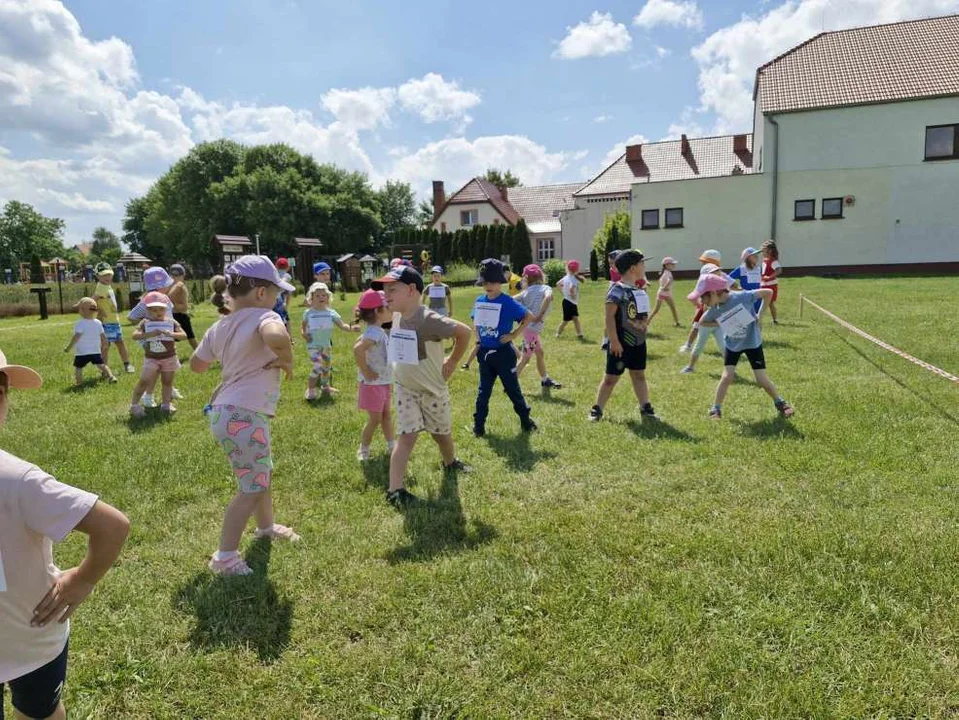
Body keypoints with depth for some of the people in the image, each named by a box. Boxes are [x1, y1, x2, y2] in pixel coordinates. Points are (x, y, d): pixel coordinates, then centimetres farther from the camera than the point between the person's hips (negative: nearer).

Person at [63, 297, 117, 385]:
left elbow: (76, 337, -17)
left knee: (78, 367, 7)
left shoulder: (80, 323, -13)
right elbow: (103, 337, 8)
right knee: (101, 364, 9)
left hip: (82, 352, -5)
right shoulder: (98, 323, 4)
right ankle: (111, 376, -5)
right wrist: (103, 347, 21)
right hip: (96, 351, 5)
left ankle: (78, 382, 1)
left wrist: (69, 347, -9)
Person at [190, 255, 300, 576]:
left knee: (264, 473, 27)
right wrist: (286, 359, -22)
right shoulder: (264, 317, -15)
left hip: (225, 411, 10)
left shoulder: (219, 327, 9)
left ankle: (266, 526, 46)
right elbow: (276, 336, -41)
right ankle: (225, 556, 7)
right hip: (243, 416, -10)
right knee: (252, 487, 0)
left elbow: (196, 364, 20)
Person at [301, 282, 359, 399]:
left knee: (327, 367, 17)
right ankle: (310, 390, -3)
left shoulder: (331, 312, -1)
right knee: (318, 366, -19)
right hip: (313, 345, -4)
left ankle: (325, 387, 41)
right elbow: (302, 327, 11)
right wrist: (303, 334, -10)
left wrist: (351, 328, -26)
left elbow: (342, 325, -7)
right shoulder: (308, 313, -3)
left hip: (327, 345, 4)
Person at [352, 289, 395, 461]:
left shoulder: (379, 331, 5)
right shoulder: (374, 333, -25)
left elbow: (361, 340, 20)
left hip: (383, 381, 9)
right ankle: (363, 450, 17)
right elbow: (357, 349, -40)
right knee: (375, 419, 2)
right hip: (373, 383, -9)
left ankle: (392, 445, 30)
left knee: (386, 415, 18)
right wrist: (366, 371, -29)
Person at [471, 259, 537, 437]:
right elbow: (475, 321, 22)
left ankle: (526, 420, 23)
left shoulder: (508, 302, -14)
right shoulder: (480, 301, 4)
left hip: (503, 353, -5)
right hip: (484, 352, 5)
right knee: (484, 390, 12)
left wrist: (514, 335, -14)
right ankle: (479, 425, 19)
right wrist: (478, 336, 9)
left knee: (512, 388, 7)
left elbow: (529, 317, -12)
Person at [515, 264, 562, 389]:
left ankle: (545, 380, 36)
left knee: (540, 353, 22)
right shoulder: (546, 288, -6)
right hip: (532, 328, -7)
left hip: (527, 325, 7)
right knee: (526, 358, 2)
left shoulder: (527, 291, 6)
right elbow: (548, 297, -29)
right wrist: (541, 315, -25)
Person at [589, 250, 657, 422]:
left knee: (639, 375, 16)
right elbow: (609, 317, -20)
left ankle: (645, 408, 24)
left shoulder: (639, 290, 10)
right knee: (611, 377, -1)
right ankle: (597, 409, 10)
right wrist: (614, 341, -22)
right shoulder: (617, 291, -17)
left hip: (638, 342, 8)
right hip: (621, 343, -8)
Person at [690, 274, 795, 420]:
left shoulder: (742, 297, -27)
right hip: (732, 345, 3)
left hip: (752, 342, -3)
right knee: (727, 377, -9)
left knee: (762, 380, 0)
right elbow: (703, 322, 5)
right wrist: (720, 324, -10)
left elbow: (768, 292, -18)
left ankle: (780, 403, 24)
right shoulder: (714, 310, -15)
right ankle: (716, 409, 4)